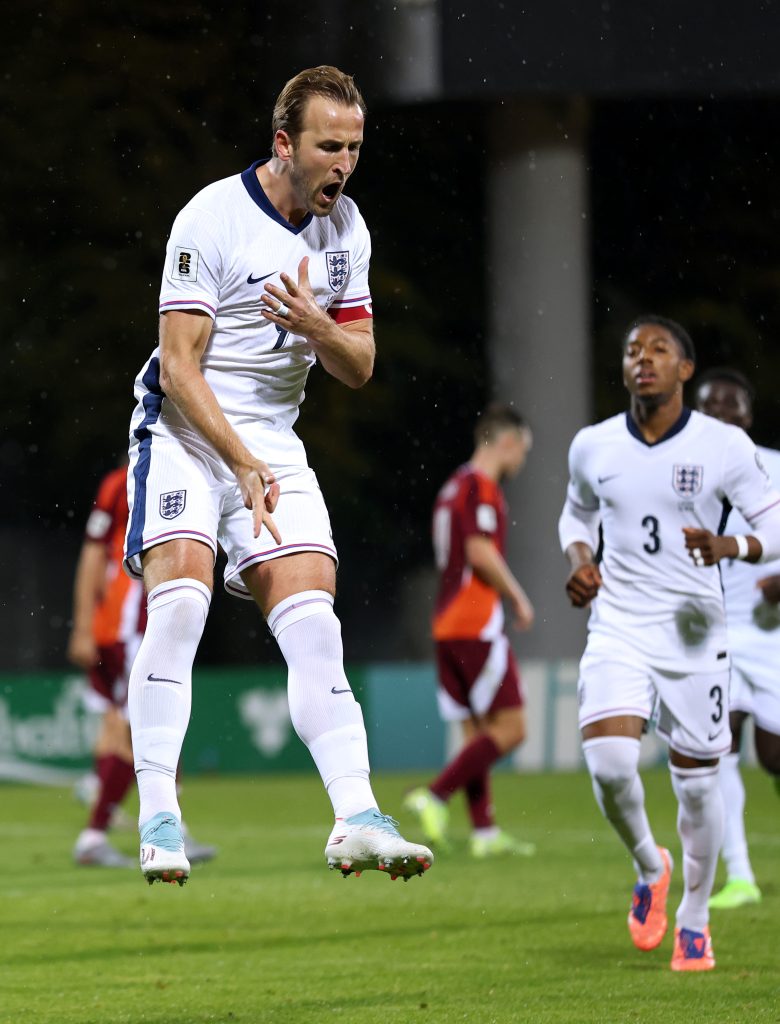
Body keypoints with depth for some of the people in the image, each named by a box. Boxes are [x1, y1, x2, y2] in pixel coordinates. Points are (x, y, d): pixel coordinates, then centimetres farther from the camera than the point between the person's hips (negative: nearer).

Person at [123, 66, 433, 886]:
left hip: (274, 443, 5)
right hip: (185, 432, -5)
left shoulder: (344, 228, 5)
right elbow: (179, 366, -15)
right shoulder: (211, 218, -14)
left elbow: (359, 367, 9)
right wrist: (244, 465, -21)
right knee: (181, 597, -23)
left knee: (314, 622, -8)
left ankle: (356, 819, -14)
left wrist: (318, 329, -14)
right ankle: (158, 819, -19)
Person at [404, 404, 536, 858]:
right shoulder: (482, 486, -9)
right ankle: (435, 796, -15)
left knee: (476, 730, 8)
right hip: (477, 626, -10)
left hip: (448, 624, 10)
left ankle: (485, 830, 5)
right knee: (510, 728, -8)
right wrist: (519, 598, -8)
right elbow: (481, 552, -19)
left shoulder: (455, 486, 19)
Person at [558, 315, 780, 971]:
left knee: (697, 780, 5)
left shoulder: (724, 446, -5)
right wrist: (579, 559, 1)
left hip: (694, 630, -1)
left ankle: (694, 918, 25)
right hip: (617, 627, 1)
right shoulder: (593, 447, 3)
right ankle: (650, 866, 10)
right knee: (609, 762, -20)